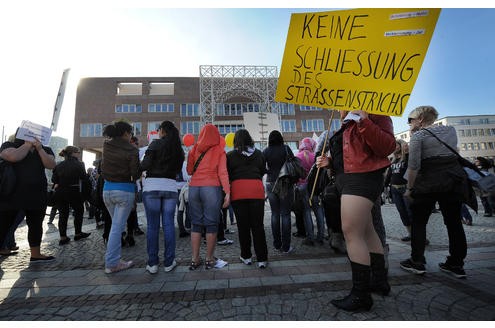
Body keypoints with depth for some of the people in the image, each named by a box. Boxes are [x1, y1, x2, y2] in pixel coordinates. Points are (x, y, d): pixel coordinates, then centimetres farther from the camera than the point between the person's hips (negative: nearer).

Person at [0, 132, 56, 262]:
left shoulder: (45, 150, 11)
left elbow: (51, 165, -6)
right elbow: (13, 157, -21)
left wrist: (39, 149, -13)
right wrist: (28, 144, -9)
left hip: (37, 196, 4)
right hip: (11, 195, -3)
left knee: (36, 225, 9)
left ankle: (35, 254, 19)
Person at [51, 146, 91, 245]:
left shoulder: (59, 165, 4)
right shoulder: (78, 164, -10)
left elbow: (54, 179, 4)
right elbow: (84, 177, -6)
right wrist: (82, 166, 6)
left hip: (60, 192, 5)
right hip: (73, 191, -4)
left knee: (63, 214, 9)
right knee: (79, 211, 13)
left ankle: (63, 237, 12)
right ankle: (78, 234, 20)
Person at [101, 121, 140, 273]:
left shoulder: (106, 146, 4)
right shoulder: (131, 150, -12)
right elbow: (135, 174, -11)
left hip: (107, 189, 6)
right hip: (124, 190, -6)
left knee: (116, 225, 18)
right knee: (118, 227, 0)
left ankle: (114, 259, 24)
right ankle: (111, 263, 7)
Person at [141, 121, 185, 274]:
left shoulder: (156, 143, -1)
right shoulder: (179, 148, 12)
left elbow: (146, 164, -8)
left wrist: (139, 166, 12)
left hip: (152, 186, -3)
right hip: (170, 186, 3)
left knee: (152, 225, 3)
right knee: (168, 225, 6)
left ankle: (152, 263, 10)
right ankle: (169, 262, 11)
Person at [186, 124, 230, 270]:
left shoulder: (194, 149, 9)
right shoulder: (219, 150, 1)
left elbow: (189, 171, 14)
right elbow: (222, 172, -7)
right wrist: (227, 192, -10)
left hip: (194, 187, 4)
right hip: (211, 188, -3)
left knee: (196, 224, 11)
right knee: (211, 224, 5)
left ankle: (195, 259, 16)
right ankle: (209, 259, 13)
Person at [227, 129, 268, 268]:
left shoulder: (230, 155, 4)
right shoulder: (259, 154, 10)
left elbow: (228, 175, 7)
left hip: (238, 190, -1)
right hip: (256, 189, 2)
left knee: (243, 225, 9)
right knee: (258, 225, 5)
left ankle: (246, 256, 20)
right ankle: (262, 258, 8)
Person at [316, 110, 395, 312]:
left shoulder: (372, 115, -4)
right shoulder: (347, 124, 23)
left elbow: (387, 147, -18)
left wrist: (365, 123, -27)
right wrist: (329, 162, 13)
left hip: (361, 178, -10)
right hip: (349, 179, 10)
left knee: (351, 233, -12)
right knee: (366, 232, 16)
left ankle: (360, 295, -1)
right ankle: (380, 280, 31)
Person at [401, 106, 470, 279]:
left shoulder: (418, 136, -6)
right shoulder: (451, 130, 12)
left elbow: (414, 166, -14)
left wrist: (409, 188, -4)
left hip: (429, 181, -6)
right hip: (455, 178, 6)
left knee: (418, 221, 5)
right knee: (454, 222, 12)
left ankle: (417, 262, 9)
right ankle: (456, 264, 21)